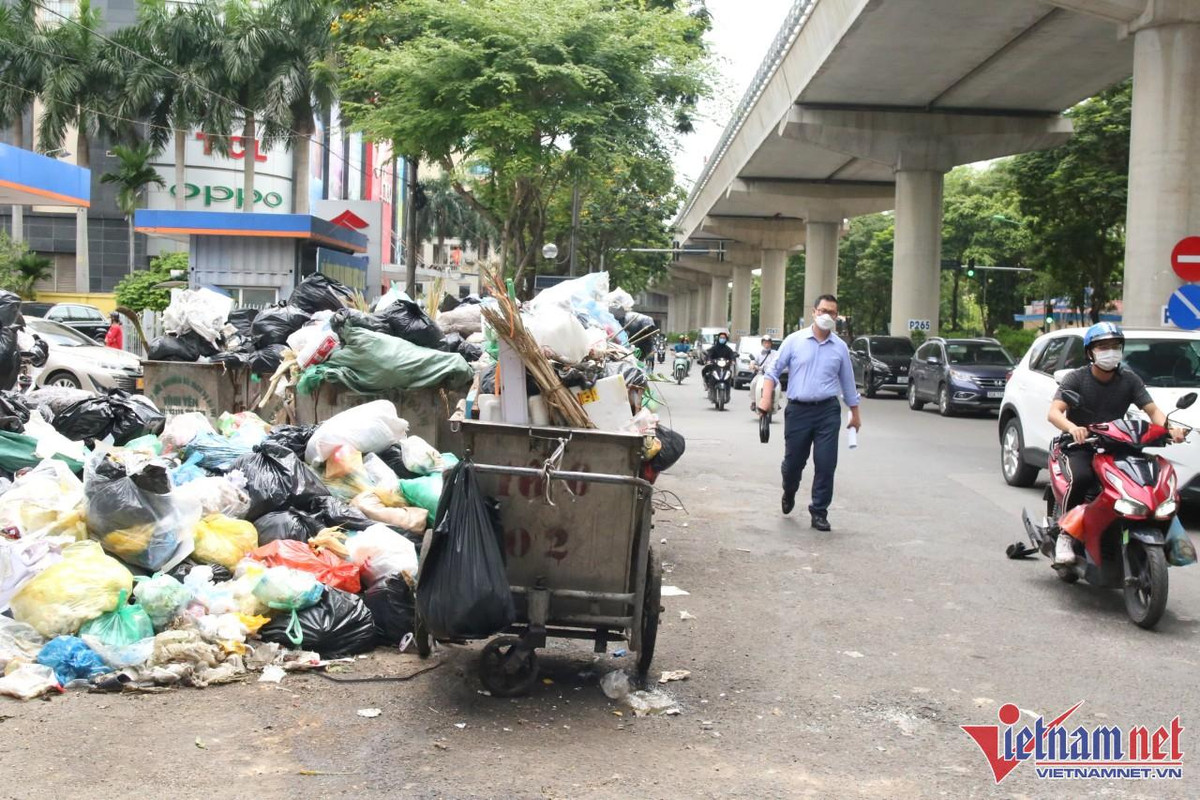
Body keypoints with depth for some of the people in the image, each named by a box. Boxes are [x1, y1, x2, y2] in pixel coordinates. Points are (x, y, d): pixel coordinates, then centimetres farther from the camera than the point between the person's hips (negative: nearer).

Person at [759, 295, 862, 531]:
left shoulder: (840, 347, 8)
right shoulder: (794, 340, 2)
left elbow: (847, 382, 14)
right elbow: (774, 371, 3)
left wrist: (855, 414, 17)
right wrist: (766, 397, -10)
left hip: (828, 411, 1)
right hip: (798, 410, -1)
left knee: (826, 464, -4)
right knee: (793, 461, 7)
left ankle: (819, 511, 8)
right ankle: (789, 494, 39)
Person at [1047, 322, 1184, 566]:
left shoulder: (1129, 380, 6)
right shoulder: (1075, 378, -5)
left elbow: (1152, 410, -1)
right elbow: (1054, 412, -18)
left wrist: (1169, 428, -24)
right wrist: (1072, 427, -41)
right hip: (1079, 448, -3)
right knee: (1081, 478, -35)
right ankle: (1065, 536, -20)